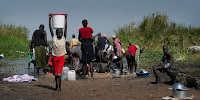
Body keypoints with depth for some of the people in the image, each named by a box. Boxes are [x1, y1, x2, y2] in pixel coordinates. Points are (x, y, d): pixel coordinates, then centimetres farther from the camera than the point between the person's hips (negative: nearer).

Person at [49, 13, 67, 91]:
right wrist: (49, 19, -8)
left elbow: (66, 28, -6)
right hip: (55, 57, 2)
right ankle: (57, 85, 22)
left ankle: (58, 86, -14)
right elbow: (50, 28, -3)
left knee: (59, 72, -11)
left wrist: (65, 18, -11)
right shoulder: (54, 38, 1)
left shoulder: (64, 38, -1)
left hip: (61, 57, -2)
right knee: (55, 72, 10)